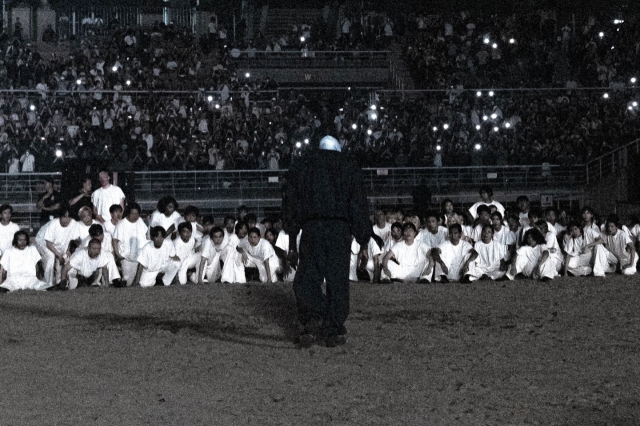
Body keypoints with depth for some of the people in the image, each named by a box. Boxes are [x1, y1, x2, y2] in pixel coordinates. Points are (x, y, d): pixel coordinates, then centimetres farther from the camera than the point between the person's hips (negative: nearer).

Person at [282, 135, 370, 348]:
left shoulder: (299, 168, 14)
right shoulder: (349, 170, 12)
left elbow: (290, 203, 11)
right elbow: (358, 206, 8)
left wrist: (291, 234, 14)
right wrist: (363, 239, 10)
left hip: (311, 228, 0)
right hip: (340, 229, 0)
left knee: (307, 279, 3)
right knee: (338, 280, 3)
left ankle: (313, 317, -22)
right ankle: (335, 331, 1)